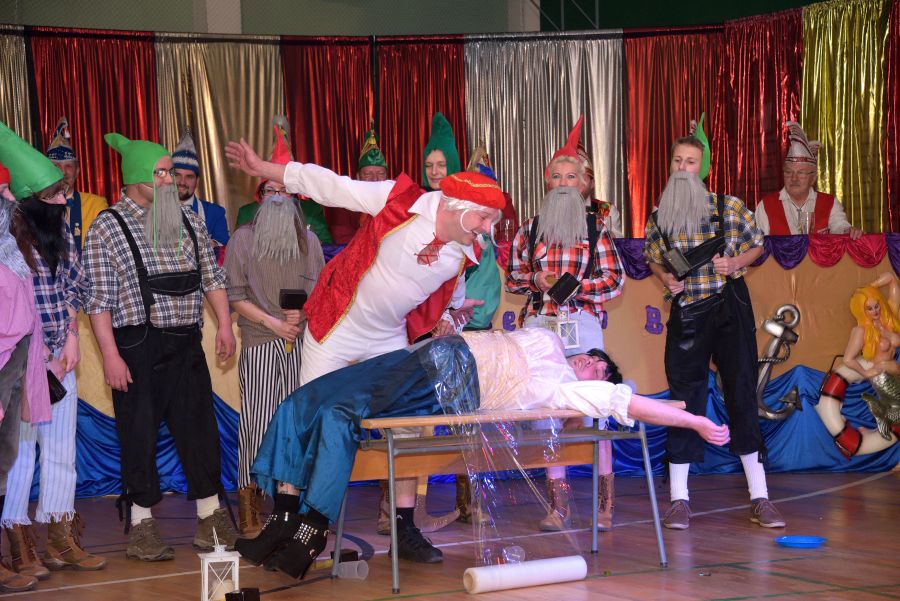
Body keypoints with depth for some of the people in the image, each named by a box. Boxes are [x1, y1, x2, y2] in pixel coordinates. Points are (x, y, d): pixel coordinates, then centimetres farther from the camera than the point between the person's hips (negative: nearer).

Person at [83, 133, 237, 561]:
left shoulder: (188, 220, 12)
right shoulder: (107, 228, -4)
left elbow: (211, 277, 17)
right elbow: (99, 299, -7)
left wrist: (224, 324, 5)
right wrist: (111, 355, -13)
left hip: (186, 344, 5)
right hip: (137, 349, -5)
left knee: (199, 428, 6)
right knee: (139, 434, 1)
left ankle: (211, 518, 15)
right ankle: (141, 526, 10)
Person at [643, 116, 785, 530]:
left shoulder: (729, 208, -3)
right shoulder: (660, 216, 4)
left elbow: (757, 245, 8)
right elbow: (653, 259, 18)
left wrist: (734, 262, -10)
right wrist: (665, 277, -2)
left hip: (729, 309, -2)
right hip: (685, 313, 2)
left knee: (743, 395, 0)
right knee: (684, 399, 3)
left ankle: (759, 499, 6)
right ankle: (679, 499, 10)